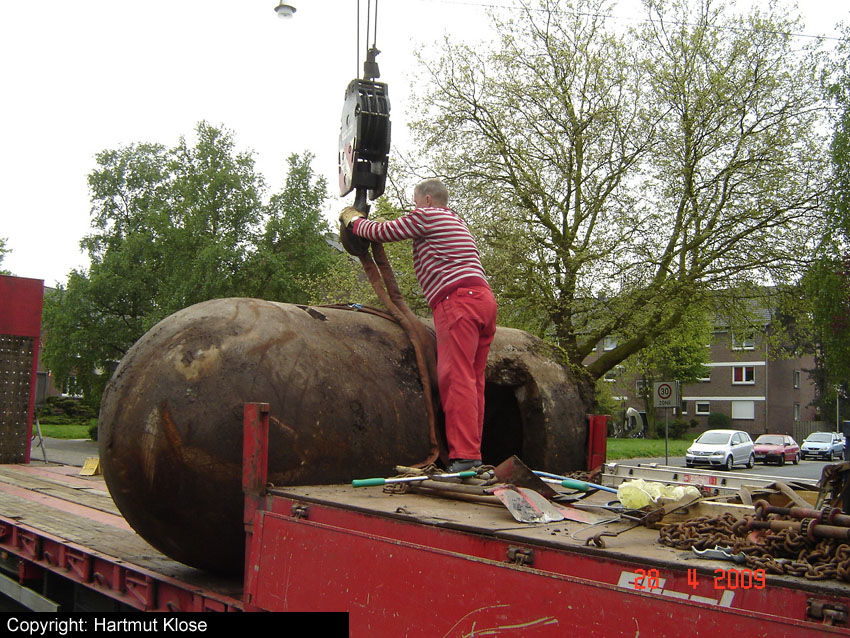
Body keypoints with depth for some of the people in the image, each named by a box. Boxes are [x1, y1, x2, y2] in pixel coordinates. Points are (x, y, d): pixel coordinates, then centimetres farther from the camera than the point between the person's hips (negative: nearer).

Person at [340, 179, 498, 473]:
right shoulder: (456, 222, 32)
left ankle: (464, 456, -21)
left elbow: (382, 232, 6)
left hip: (458, 299, -9)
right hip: (484, 298, 9)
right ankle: (472, 453, 5)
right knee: (473, 380, 6)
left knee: (456, 377, -15)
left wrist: (353, 219, 23)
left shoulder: (426, 215, 5)